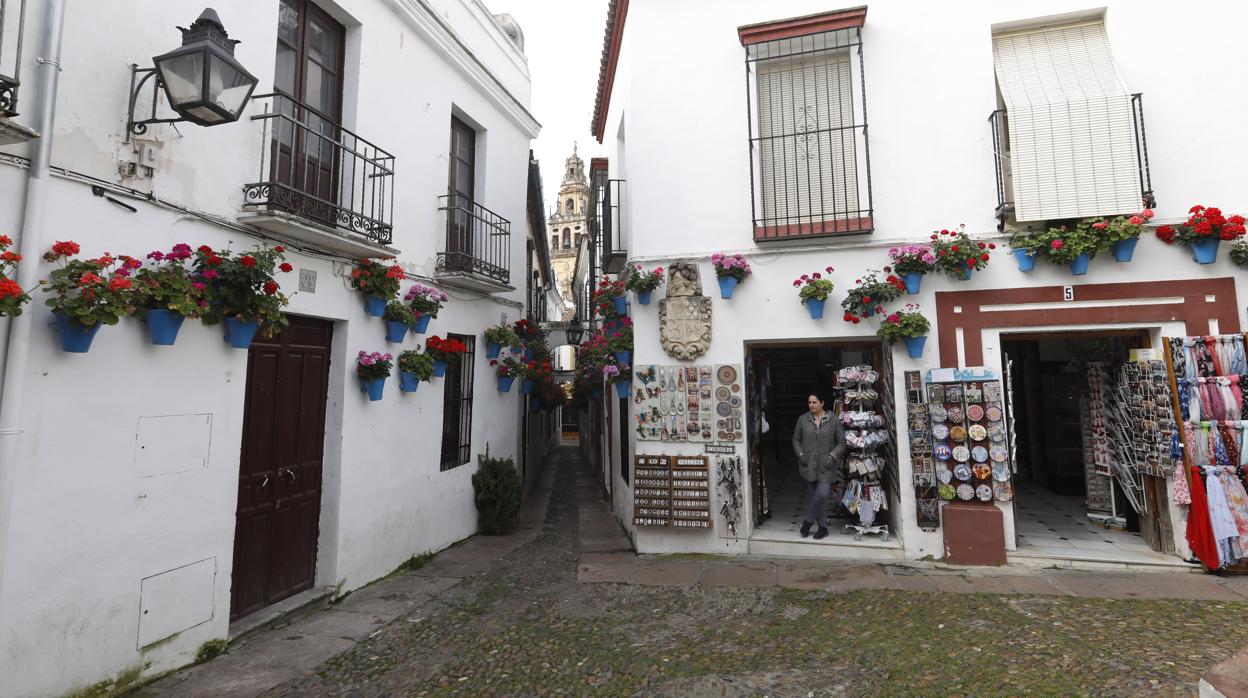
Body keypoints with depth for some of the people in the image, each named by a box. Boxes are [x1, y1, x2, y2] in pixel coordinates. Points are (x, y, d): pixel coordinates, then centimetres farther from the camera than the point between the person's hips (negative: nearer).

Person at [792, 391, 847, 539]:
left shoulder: (834, 421, -2)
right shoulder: (803, 419, 4)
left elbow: (841, 442, 2)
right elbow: (796, 439, 11)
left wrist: (832, 456, -10)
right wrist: (800, 454, -2)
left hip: (826, 466, -2)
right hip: (809, 465, 2)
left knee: (822, 494, -14)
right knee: (815, 495, 8)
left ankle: (808, 521, 10)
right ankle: (823, 527, 22)